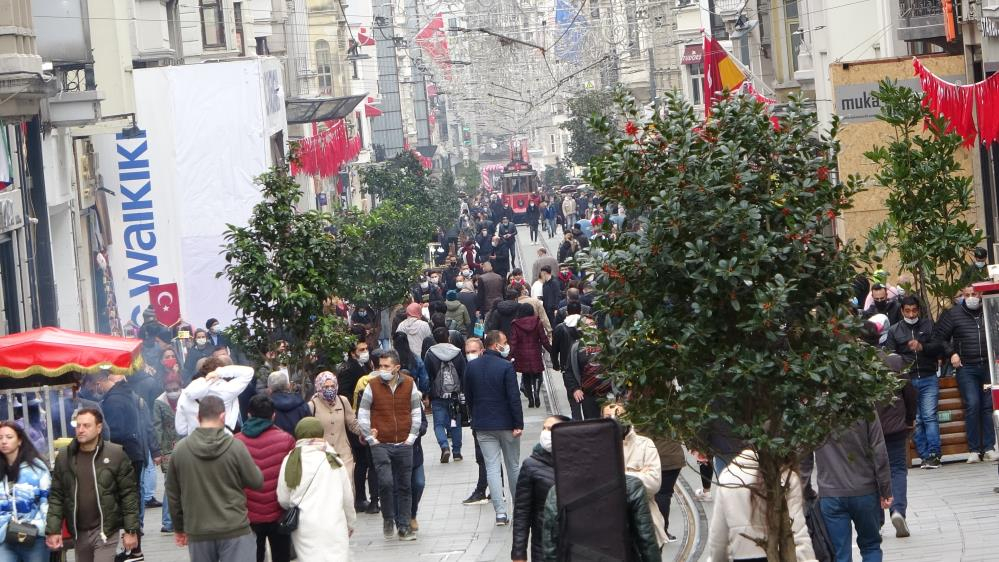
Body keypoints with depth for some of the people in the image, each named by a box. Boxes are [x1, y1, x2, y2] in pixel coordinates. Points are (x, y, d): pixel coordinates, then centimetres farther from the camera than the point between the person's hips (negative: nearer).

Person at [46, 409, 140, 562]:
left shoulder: (115, 454, -7)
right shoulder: (64, 456, 3)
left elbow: (129, 494, -5)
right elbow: (56, 496, 4)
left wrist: (131, 530, -9)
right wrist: (53, 530, -3)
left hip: (106, 530, -4)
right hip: (79, 533, 4)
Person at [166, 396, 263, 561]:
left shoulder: (180, 449, 0)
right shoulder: (235, 446, -10)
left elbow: (172, 493, 7)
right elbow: (257, 482, -2)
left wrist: (179, 528, 18)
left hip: (198, 532, 3)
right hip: (235, 530, -3)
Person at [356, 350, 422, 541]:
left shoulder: (409, 385, 2)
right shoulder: (373, 386, -3)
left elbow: (416, 412, 9)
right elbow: (362, 414, 2)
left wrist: (411, 437, 3)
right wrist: (371, 438, -3)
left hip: (404, 445, 2)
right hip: (381, 445, -2)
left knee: (405, 487, 5)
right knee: (386, 482, -16)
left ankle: (404, 526, 14)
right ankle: (388, 518, 6)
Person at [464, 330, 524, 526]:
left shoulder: (471, 367, 2)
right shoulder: (506, 367, -14)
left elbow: (468, 396, 10)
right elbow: (514, 398, -17)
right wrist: (519, 424, -13)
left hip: (482, 425, 3)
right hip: (506, 423, -3)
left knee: (491, 467, 2)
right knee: (513, 465, 12)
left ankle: (500, 512, -6)